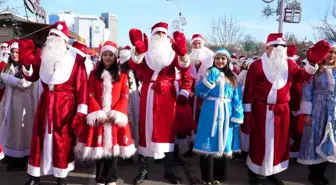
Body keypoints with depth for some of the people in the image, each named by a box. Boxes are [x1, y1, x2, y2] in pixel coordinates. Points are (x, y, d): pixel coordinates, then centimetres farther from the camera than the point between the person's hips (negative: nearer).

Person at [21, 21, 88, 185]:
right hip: (45, 103, 4)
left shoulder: (75, 58, -7)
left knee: (63, 141, 6)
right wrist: (27, 61, -11)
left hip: (65, 105, -4)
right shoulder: (44, 55, 7)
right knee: (39, 139, 10)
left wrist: (81, 111, -14)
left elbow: (82, 86, -10)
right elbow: (32, 77, 8)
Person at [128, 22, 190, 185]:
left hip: (167, 95, 1)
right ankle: (143, 170, 9)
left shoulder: (172, 52, 9)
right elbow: (133, 65, -13)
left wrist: (182, 52, -29)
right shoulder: (146, 51, 6)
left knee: (167, 129, 5)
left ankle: (168, 170, 15)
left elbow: (184, 67, -9)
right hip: (149, 94, -1)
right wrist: (139, 49, -31)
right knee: (146, 128, -1)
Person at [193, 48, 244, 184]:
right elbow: (199, 92, -8)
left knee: (223, 145, 9)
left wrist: (237, 116, -2)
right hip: (210, 112, -3)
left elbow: (237, 99, 7)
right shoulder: (209, 73, 3)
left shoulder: (233, 78, 11)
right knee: (209, 144, -3)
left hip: (226, 113, 3)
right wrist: (210, 79, -17)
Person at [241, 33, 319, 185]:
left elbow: (302, 76, -5)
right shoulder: (256, 65, -7)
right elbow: (249, 89, -8)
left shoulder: (289, 64, 7)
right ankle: (253, 173, 21)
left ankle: (272, 172, 30)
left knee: (279, 142, 13)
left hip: (282, 110, 5)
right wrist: (247, 111, -10)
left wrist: (311, 67, -26)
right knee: (259, 141, 4)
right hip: (261, 110, -5)